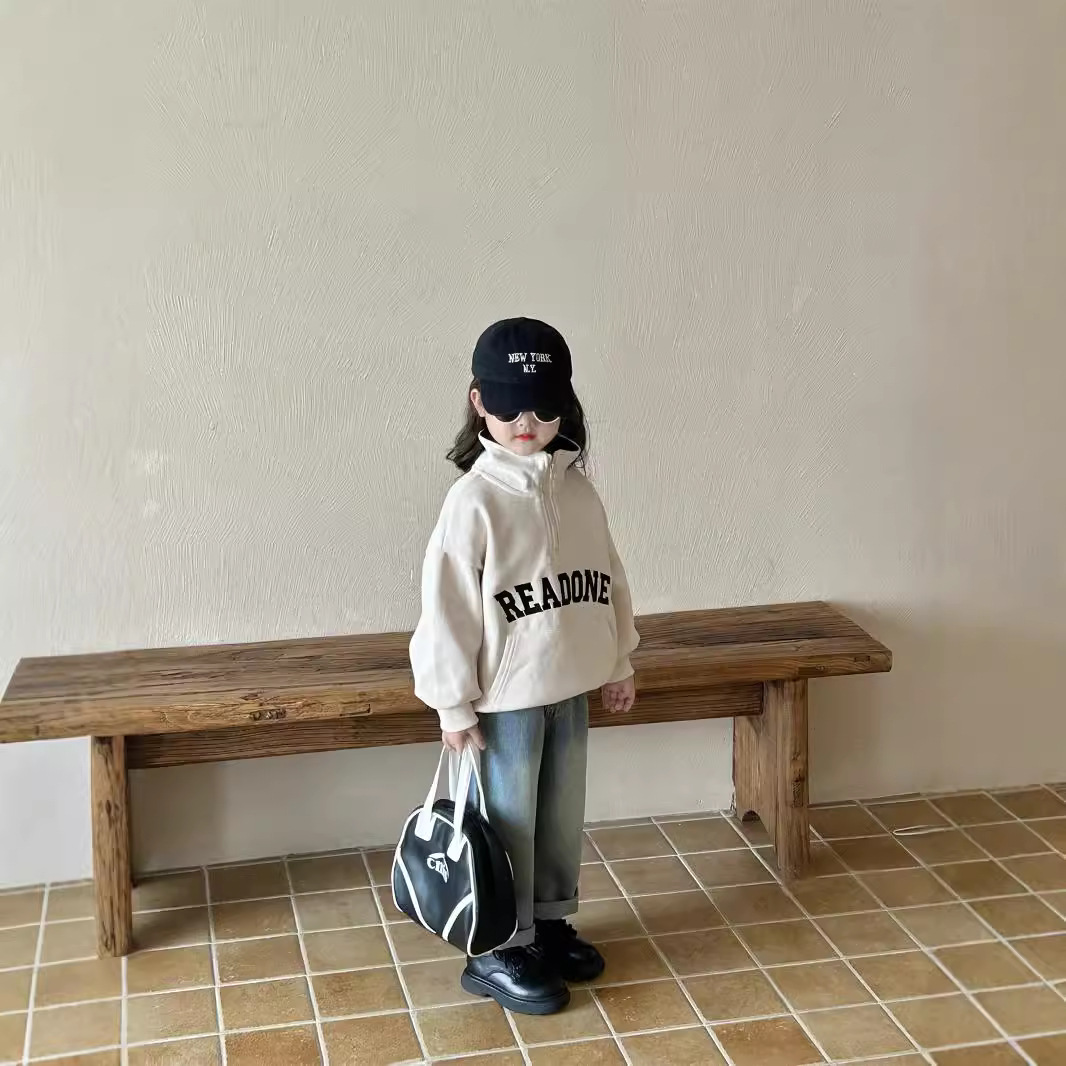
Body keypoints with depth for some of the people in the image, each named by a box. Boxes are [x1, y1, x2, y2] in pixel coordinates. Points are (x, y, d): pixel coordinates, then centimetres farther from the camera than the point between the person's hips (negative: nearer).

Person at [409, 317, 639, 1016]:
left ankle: (550, 922, 37)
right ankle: (499, 953, 21)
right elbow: (447, 605, -15)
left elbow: (606, 576, 12)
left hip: (570, 688, 6)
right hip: (506, 696, -6)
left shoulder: (576, 487, 2)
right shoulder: (475, 498, -16)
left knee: (563, 817, 18)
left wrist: (619, 661, 15)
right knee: (509, 825, 6)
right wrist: (454, 703, -14)